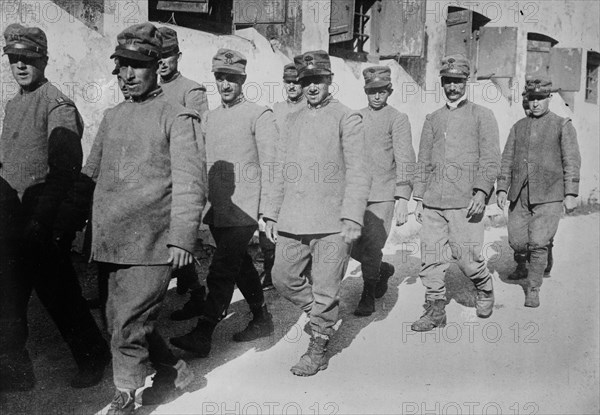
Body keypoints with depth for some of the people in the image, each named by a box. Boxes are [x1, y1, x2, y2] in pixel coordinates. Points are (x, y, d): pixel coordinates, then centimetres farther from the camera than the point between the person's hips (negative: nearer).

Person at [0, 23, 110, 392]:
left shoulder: (56, 102, -11)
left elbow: (66, 164, -21)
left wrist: (43, 216, -24)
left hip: (45, 222, -8)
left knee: (59, 295, 1)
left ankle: (93, 358, 19)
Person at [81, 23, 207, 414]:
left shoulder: (177, 116, -5)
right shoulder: (113, 117, 15)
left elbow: (190, 180, -12)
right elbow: (91, 173, 22)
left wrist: (182, 236, -19)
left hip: (153, 242, -7)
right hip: (112, 241, 7)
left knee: (130, 321, -4)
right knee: (120, 318, 12)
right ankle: (175, 371, 32)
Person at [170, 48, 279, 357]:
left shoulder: (259, 115, -5)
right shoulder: (210, 118, 14)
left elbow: (269, 165, -9)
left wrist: (267, 211, -14)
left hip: (243, 209, -7)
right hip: (216, 208, 7)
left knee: (221, 271, -10)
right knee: (240, 265, 16)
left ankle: (203, 335, -6)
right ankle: (261, 319, 31)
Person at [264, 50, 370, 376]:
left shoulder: (347, 118, -1)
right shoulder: (292, 121, 16)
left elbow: (358, 173, -6)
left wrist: (352, 217, -15)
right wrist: (271, 214, 13)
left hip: (331, 222, -5)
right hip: (292, 221, 6)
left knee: (324, 291, 2)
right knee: (283, 279, 8)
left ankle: (318, 349, 19)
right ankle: (324, 315, 33)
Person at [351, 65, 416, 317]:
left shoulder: (398, 119, -2)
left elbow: (405, 161, -7)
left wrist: (403, 199, -15)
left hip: (382, 195, -4)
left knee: (371, 249, -3)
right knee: (353, 247, 5)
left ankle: (368, 298, 18)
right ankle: (383, 270, 35)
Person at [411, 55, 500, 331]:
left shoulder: (482, 115, 6)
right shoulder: (432, 119, 17)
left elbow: (491, 158, -2)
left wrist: (481, 191, -14)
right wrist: (418, 198, 13)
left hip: (465, 200, -4)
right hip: (433, 202, 4)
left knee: (466, 256, -3)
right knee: (430, 258, 2)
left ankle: (485, 290, 27)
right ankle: (435, 310, 13)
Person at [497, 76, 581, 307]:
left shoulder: (563, 126, 3)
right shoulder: (518, 127, 13)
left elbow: (572, 161, -2)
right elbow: (507, 159, 11)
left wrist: (571, 194, -10)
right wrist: (502, 188, 2)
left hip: (548, 195, -3)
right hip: (520, 194, 3)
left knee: (539, 243, -9)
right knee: (516, 241, 4)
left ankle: (533, 289, 7)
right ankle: (522, 267, 38)